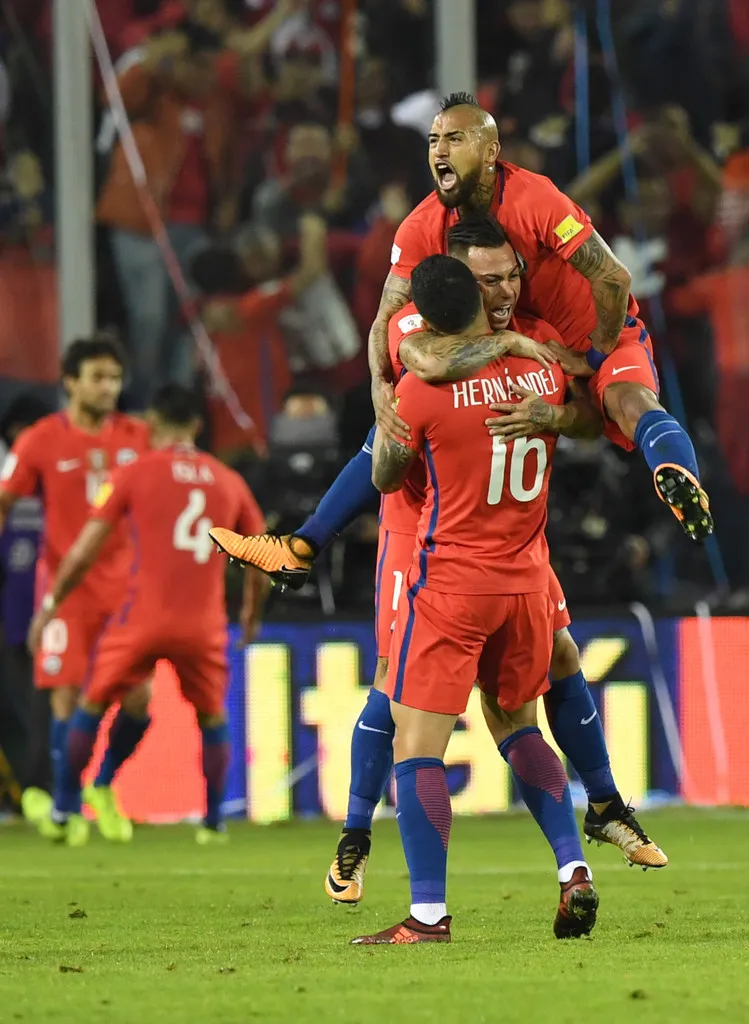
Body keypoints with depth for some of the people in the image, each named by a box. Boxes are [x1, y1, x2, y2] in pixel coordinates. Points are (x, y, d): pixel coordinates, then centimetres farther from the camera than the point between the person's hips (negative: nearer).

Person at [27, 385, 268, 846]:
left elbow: (84, 553, 1)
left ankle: (64, 814, 17)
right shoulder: (230, 482, 11)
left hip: (143, 617, -2)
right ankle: (214, 821, 16)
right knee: (213, 718, 22)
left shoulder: (135, 474, 2)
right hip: (204, 624, 2)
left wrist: (50, 606, 13)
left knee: (92, 705, 16)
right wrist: (253, 613, 35)